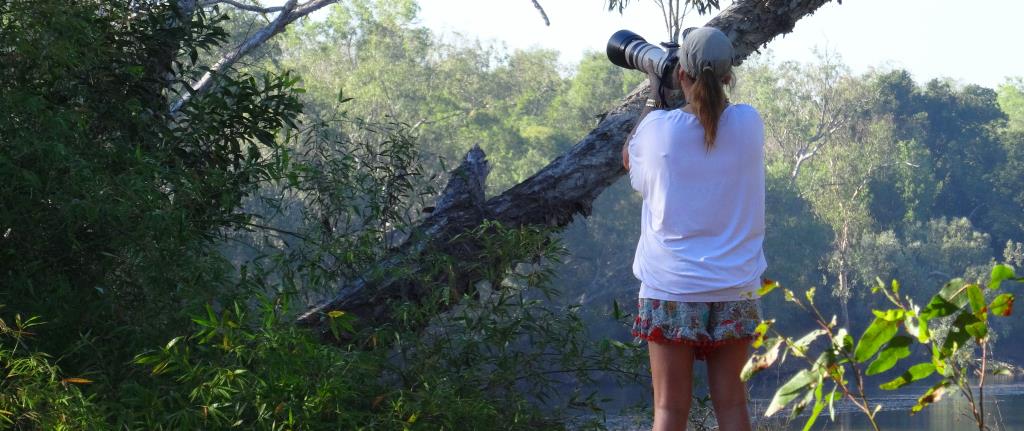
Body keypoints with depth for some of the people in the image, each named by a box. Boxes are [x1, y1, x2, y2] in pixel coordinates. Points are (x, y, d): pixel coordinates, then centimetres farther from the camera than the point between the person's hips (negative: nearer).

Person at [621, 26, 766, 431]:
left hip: (671, 289, -2)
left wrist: (653, 98, 17)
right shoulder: (749, 123, -3)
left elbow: (628, 159, 13)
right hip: (735, 287, 2)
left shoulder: (659, 128, -9)